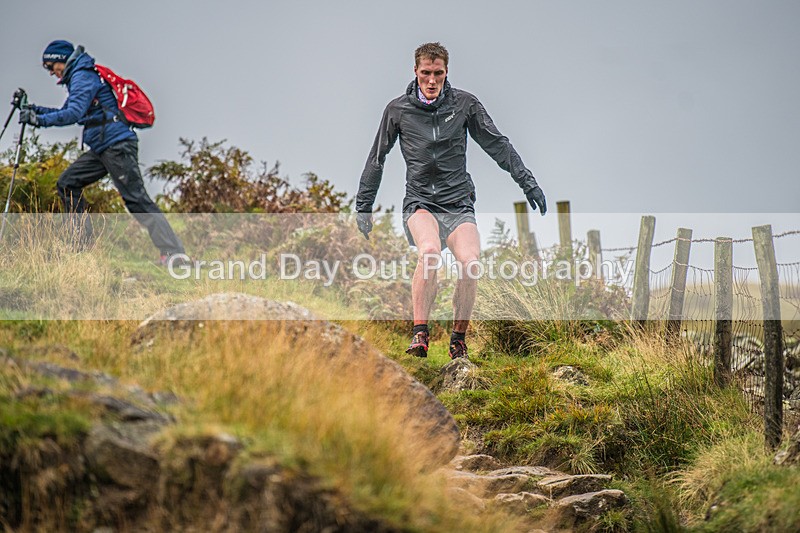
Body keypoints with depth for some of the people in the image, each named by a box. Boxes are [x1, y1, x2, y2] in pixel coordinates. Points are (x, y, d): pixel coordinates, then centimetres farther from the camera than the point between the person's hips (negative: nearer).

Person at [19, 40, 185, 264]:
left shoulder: (83, 76, -8)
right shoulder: (77, 78, 23)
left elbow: (74, 113, -22)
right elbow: (67, 112, 31)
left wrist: (40, 120, -20)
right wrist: (37, 109, 19)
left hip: (117, 145, -10)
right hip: (102, 148, 10)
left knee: (136, 198, -16)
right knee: (67, 183, 8)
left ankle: (174, 252, -21)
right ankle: (86, 242, 5)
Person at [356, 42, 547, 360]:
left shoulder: (464, 104, 4)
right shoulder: (398, 109, 3)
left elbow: (497, 145, 11)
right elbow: (377, 158, 14)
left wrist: (527, 182, 8)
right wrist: (363, 207, 16)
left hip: (459, 202, 1)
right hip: (419, 201, -1)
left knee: (470, 262, -23)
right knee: (429, 250, -33)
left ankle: (459, 338, -4)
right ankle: (419, 333, -26)